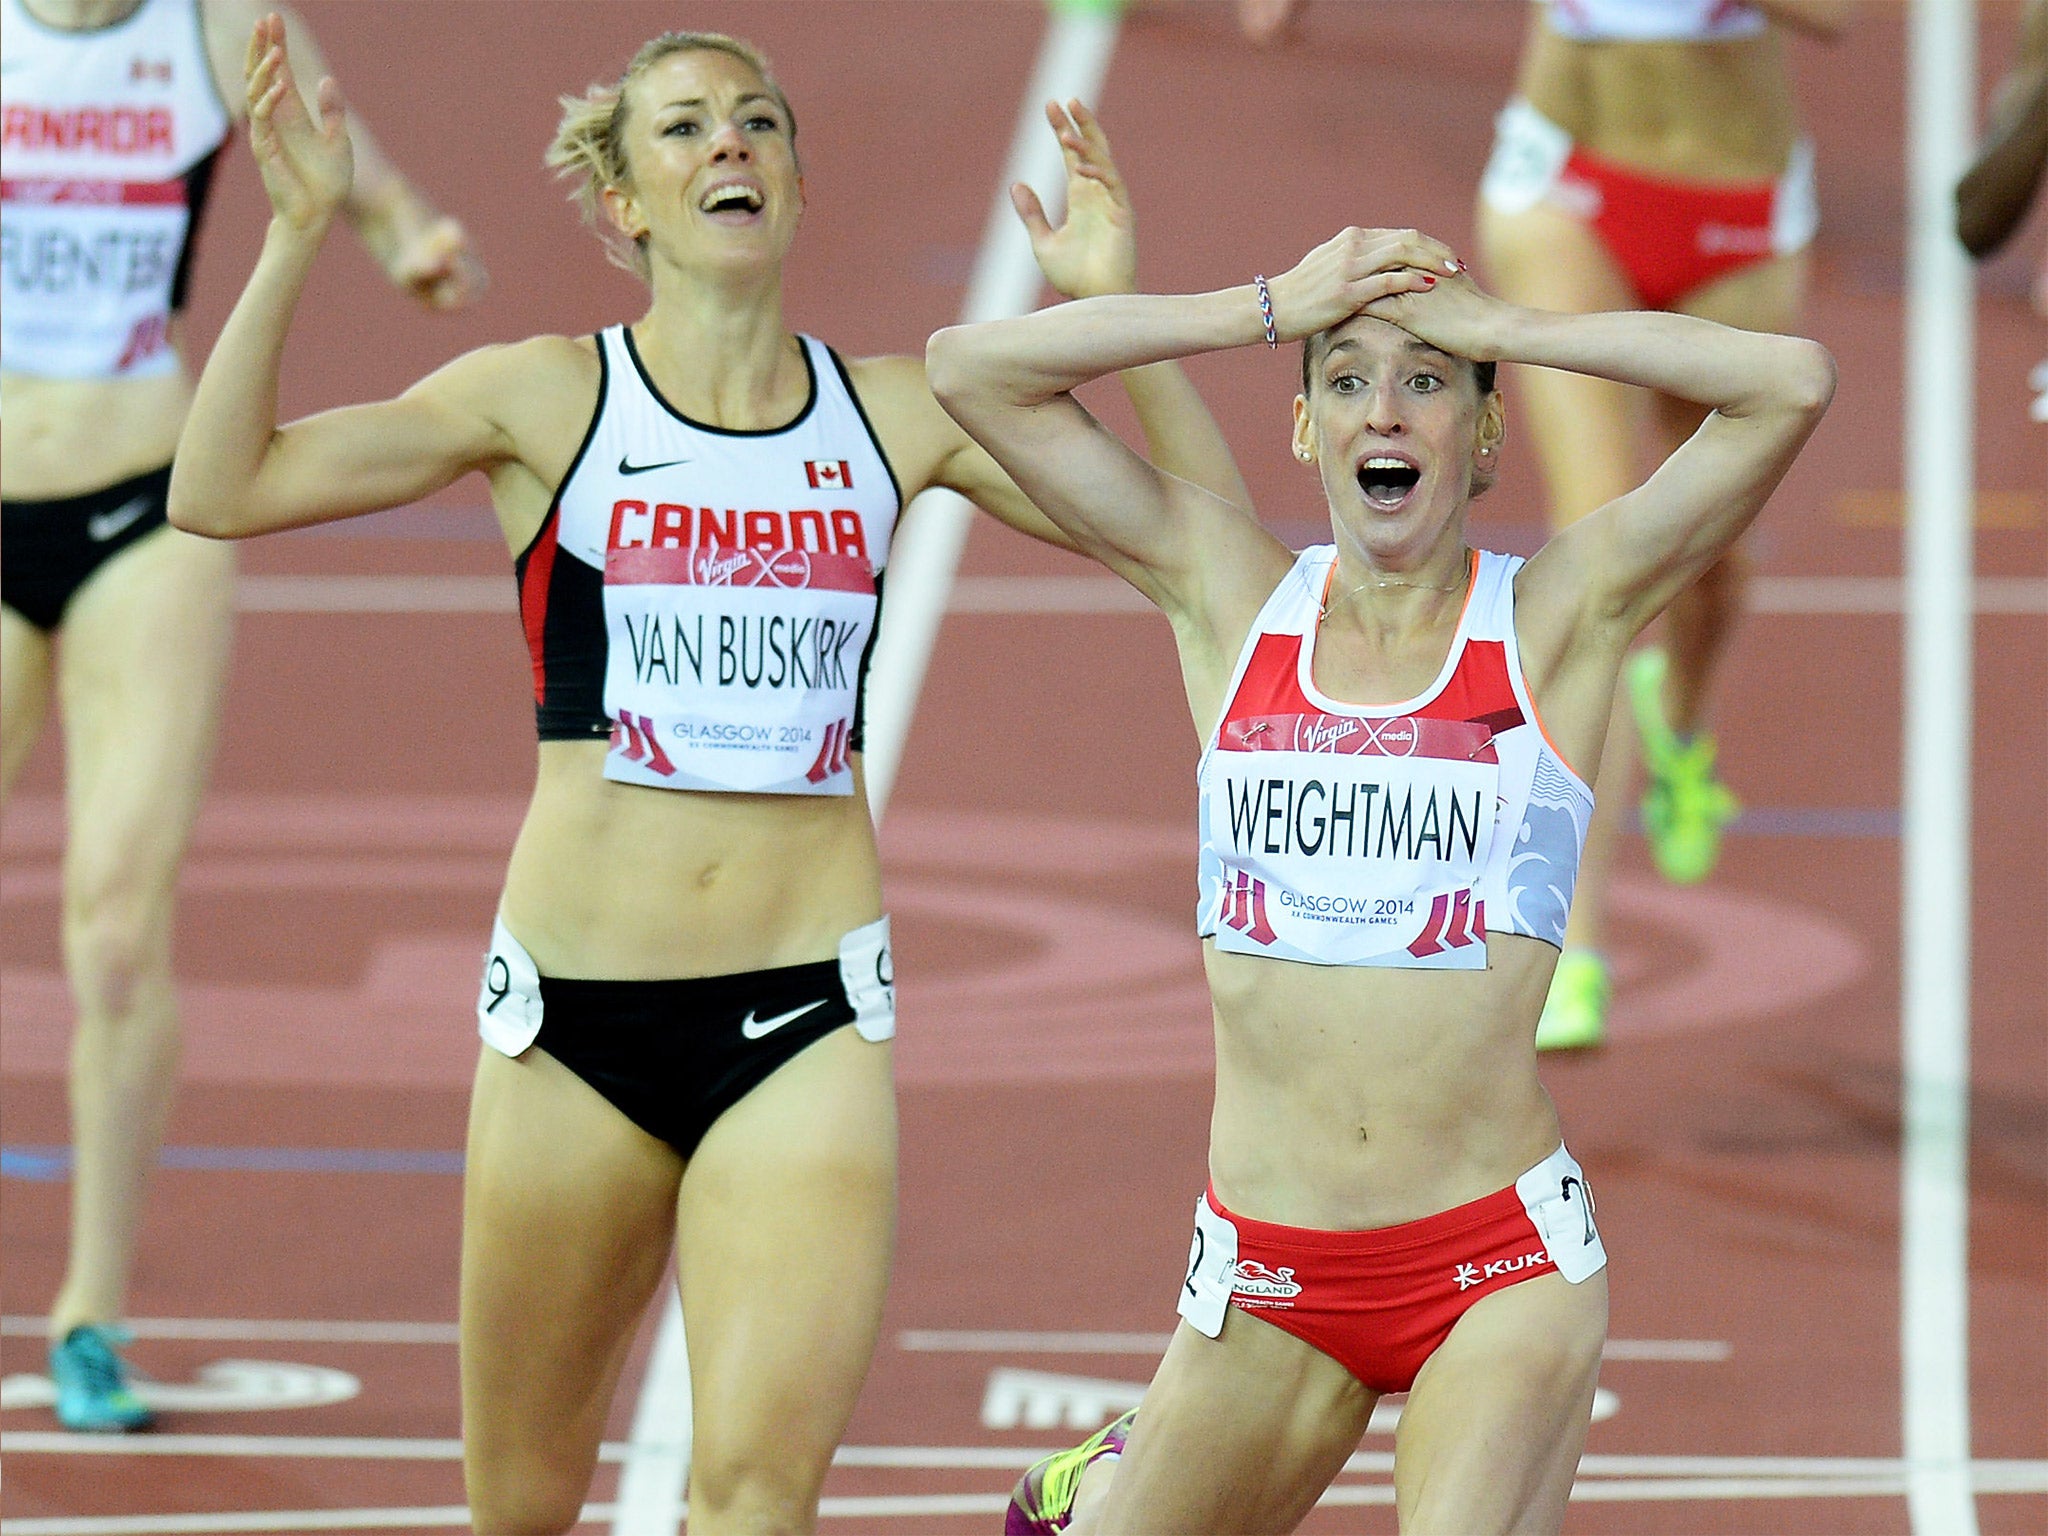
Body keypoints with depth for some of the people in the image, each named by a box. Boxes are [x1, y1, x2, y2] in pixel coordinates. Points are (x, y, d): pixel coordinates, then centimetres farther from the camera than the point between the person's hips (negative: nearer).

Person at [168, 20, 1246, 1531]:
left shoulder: (898, 412, 7)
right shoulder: (550, 399, 1)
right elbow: (222, 490, -6)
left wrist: (1112, 304, -3)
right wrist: (297, 236, -14)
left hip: (809, 1008, 0)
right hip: (580, 1005, 0)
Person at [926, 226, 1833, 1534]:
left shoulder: (1558, 619, 0)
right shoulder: (1232, 600, 6)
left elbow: (1792, 383, -12)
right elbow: (971, 370, 1)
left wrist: (1501, 329, -5)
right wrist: (1270, 308, 0)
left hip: (1501, 1269, -2)